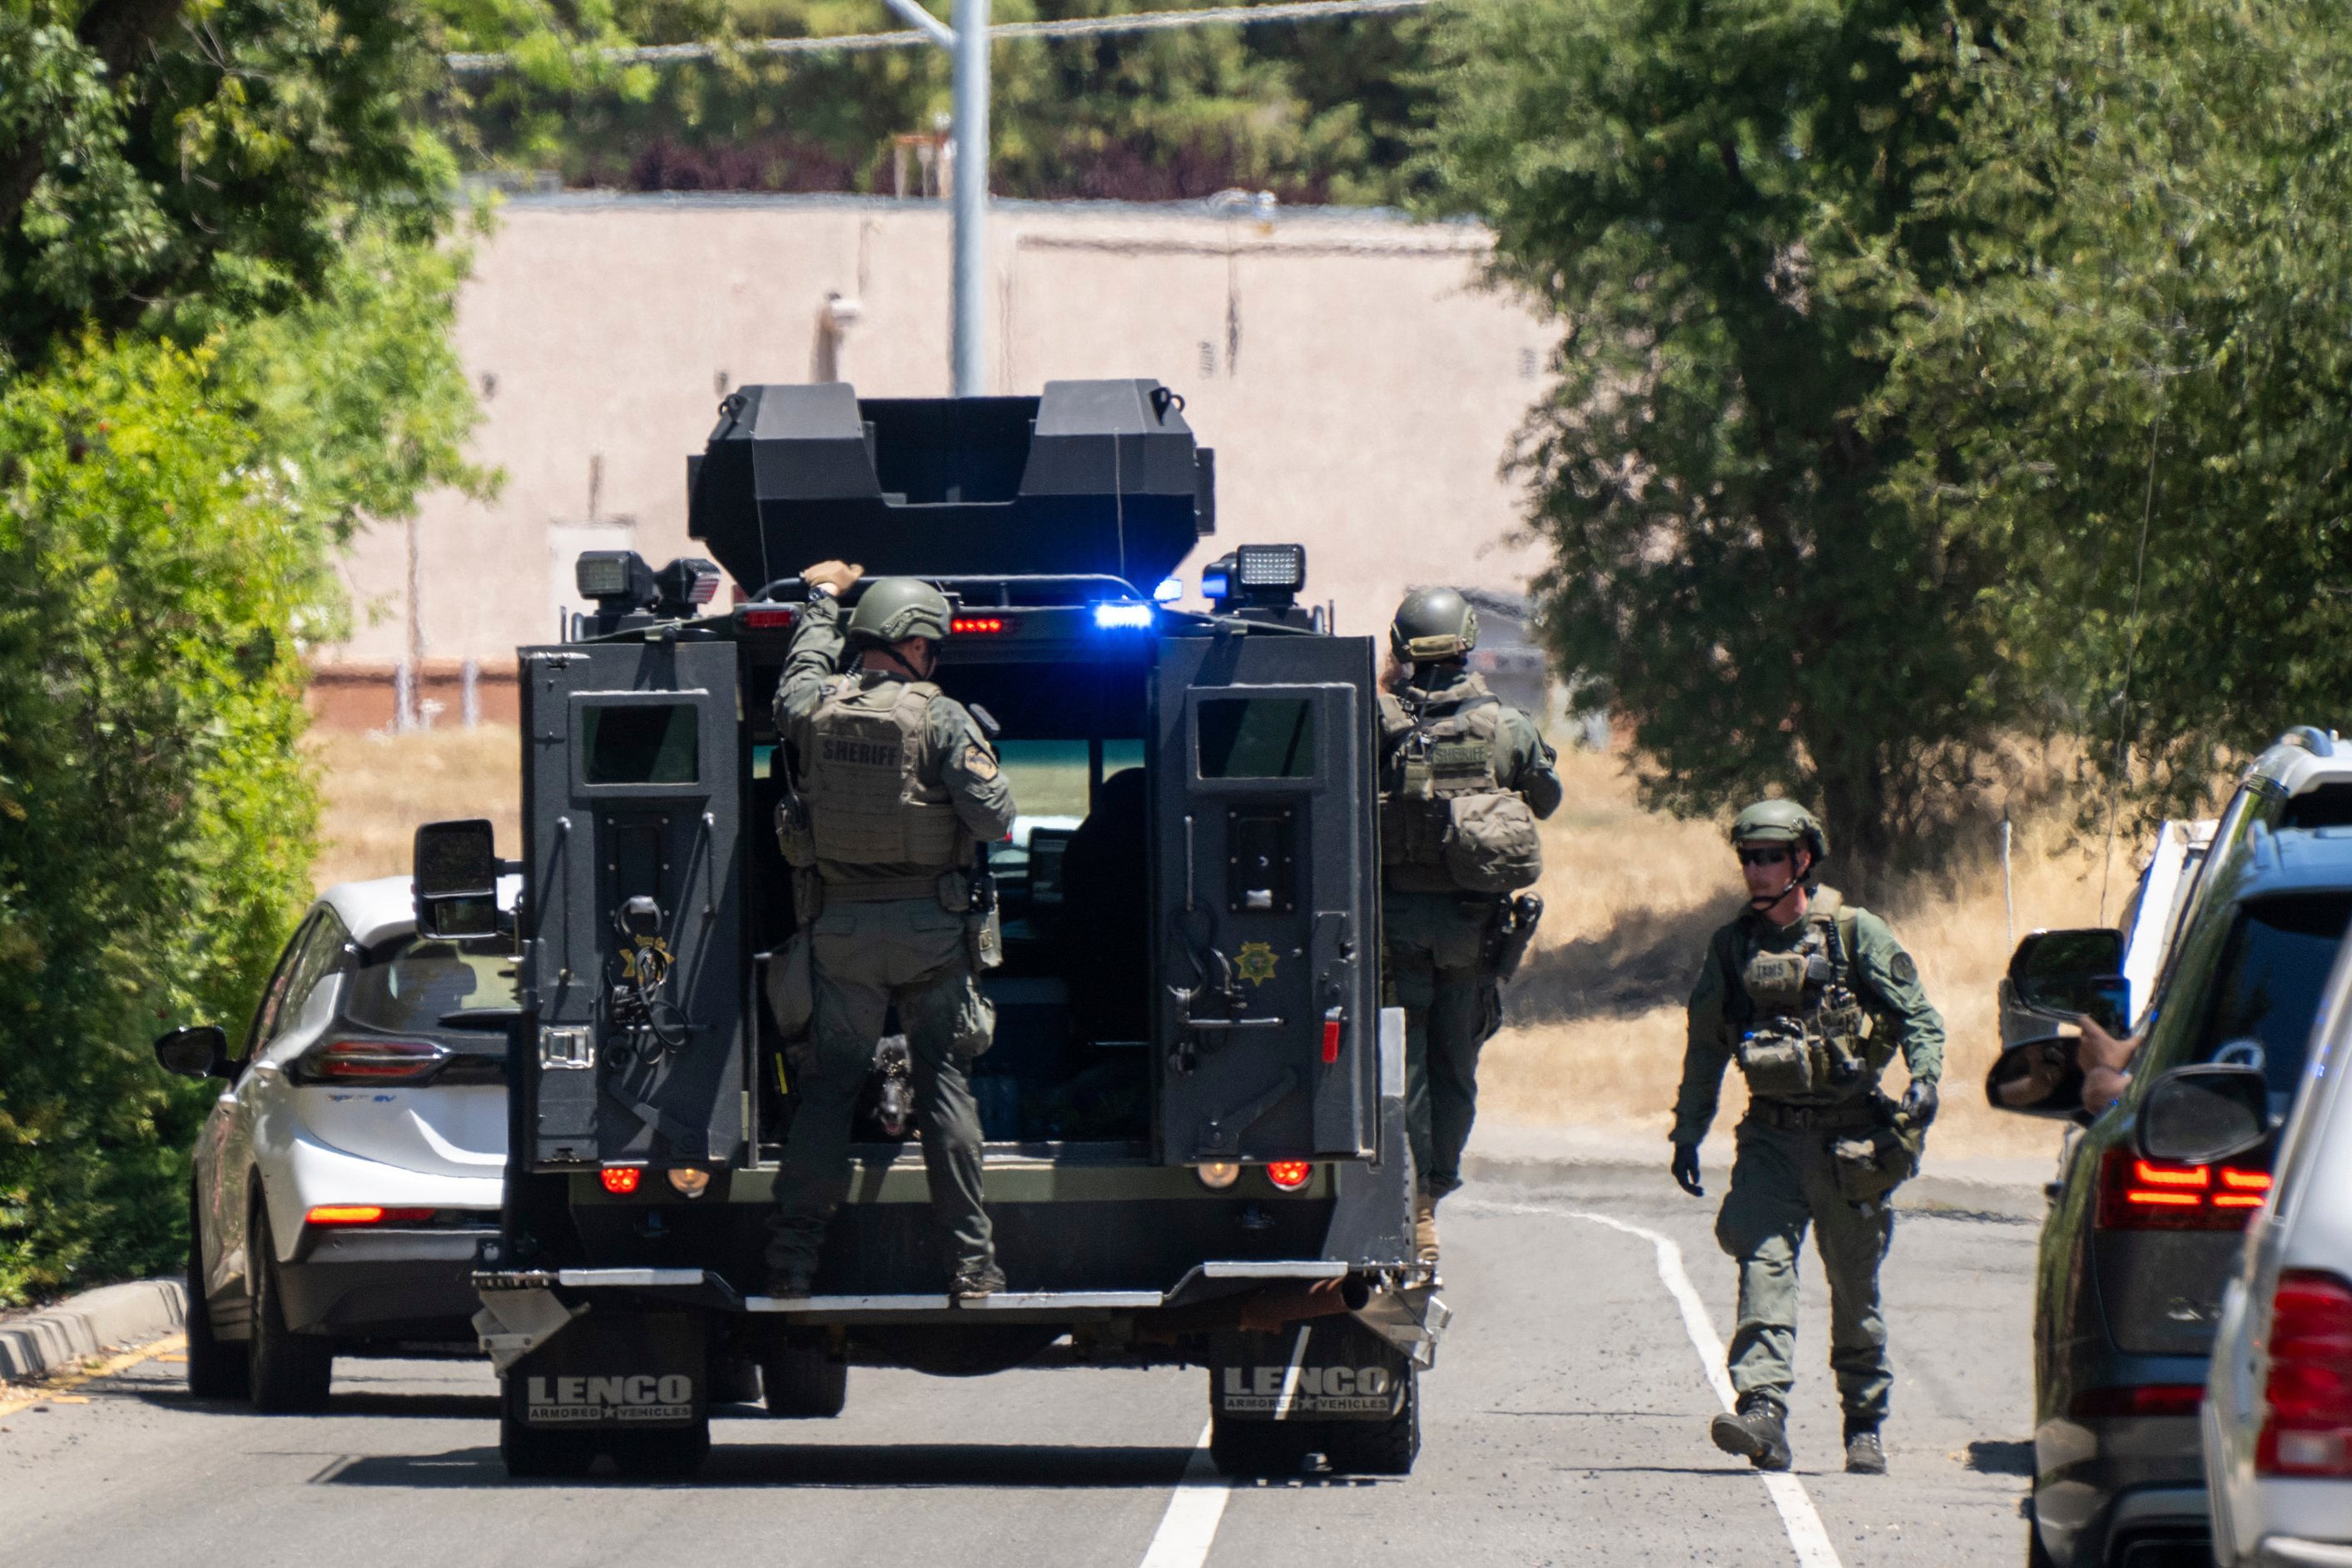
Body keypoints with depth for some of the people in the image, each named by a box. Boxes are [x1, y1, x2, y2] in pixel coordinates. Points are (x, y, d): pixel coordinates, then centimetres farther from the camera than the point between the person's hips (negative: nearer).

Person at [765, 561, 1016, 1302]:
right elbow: (993, 818, -14)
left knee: (827, 1082, 8)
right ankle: (971, 1260, 2)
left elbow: (801, 673, 25)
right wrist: (981, 763, 9)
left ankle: (790, 1259, 4)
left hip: (840, 927, 3)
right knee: (944, 1082, 4)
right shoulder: (941, 718, -11)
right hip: (930, 926, -3)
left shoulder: (813, 710, 0)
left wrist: (823, 598, 41)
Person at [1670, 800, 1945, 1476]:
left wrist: (1924, 1079, -19)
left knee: (1855, 1286, 6)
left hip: (1848, 1138, -2)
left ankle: (1864, 1426, 21)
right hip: (1772, 1137, 2)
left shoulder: (1856, 934, -2)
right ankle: (1762, 1411, -28)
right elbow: (1705, 1044, 16)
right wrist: (1687, 1133, 14)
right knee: (1764, 1261, -17)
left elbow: (1918, 1016, -2)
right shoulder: (1733, 946, 8)